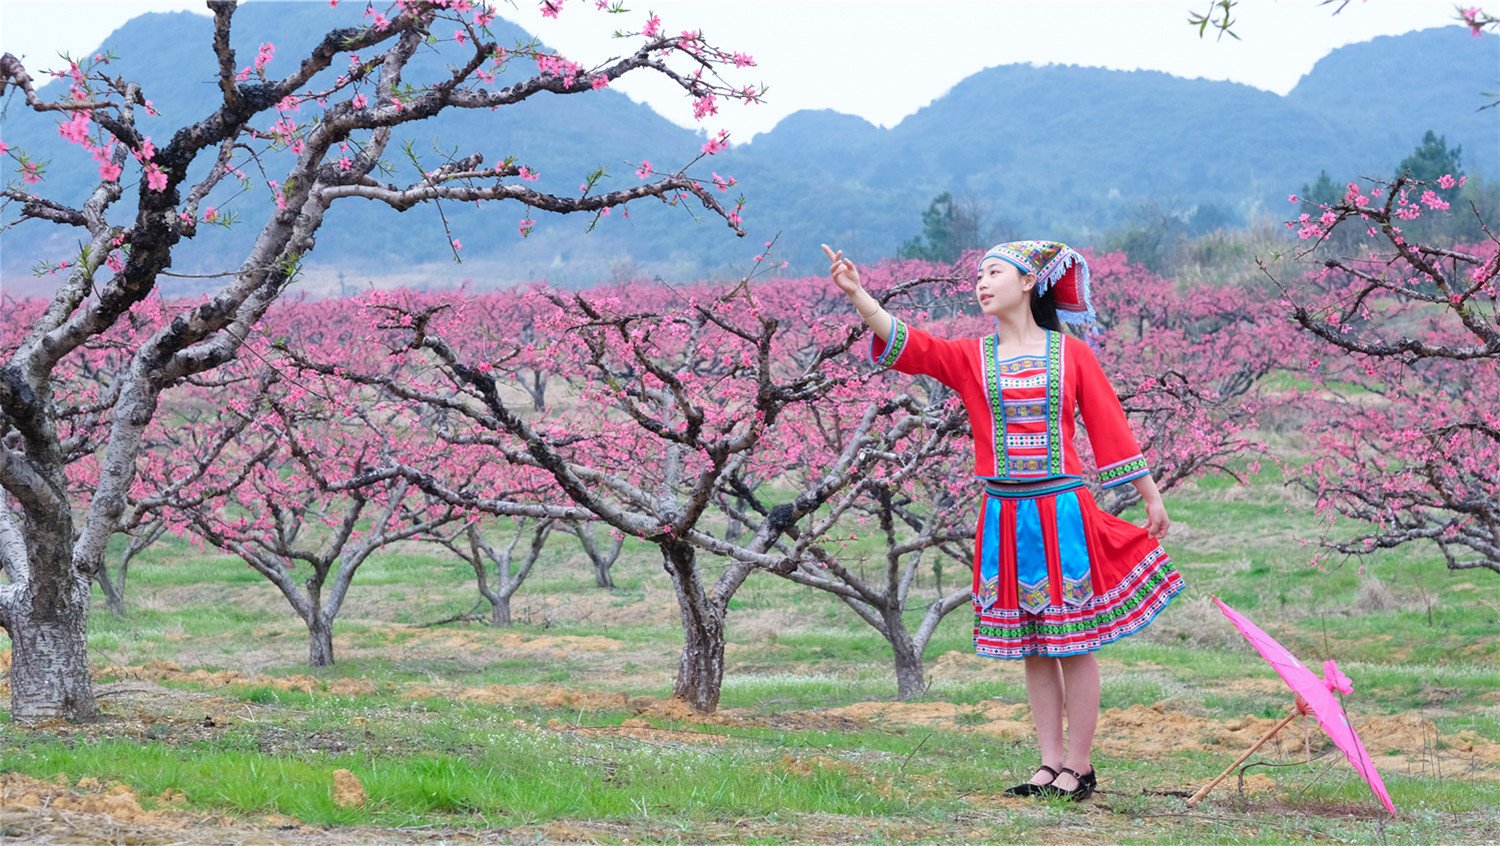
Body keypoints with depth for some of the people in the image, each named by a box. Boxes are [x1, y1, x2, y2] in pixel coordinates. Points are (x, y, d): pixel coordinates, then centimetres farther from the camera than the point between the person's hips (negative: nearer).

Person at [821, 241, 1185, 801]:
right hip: (1004, 515, 3)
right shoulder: (970, 358, 7)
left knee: (1073, 642, -1)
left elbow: (1110, 427, 7)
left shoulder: (1071, 355, 3)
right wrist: (857, 294, -20)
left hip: (1063, 510, -3)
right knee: (1030, 647, 8)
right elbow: (905, 345, -6)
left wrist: (1151, 497, 10)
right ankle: (1050, 762, 15)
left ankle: (1079, 766, 6)